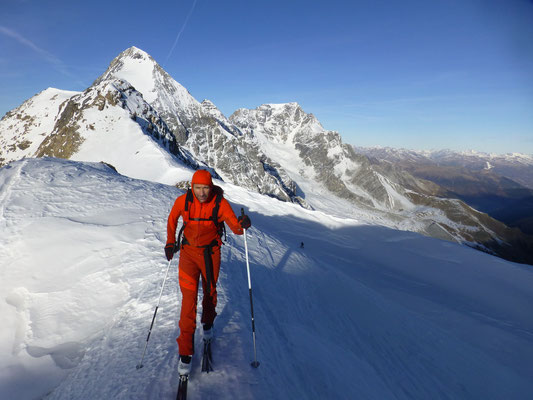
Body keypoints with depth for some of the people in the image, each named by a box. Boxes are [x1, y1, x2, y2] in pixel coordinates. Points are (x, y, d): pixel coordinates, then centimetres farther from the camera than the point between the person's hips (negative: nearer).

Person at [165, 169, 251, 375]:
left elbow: (236, 228, -18)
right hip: (188, 252, 0)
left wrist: (242, 224, -41)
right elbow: (172, 220, 8)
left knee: (210, 291, 16)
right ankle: (185, 350, 3)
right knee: (189, 297, -7)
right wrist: (170, 242, 2)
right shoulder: (183, 201, -12)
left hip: (211, 253, 0)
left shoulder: (220, 203, -16)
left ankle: (208, 322, 49)